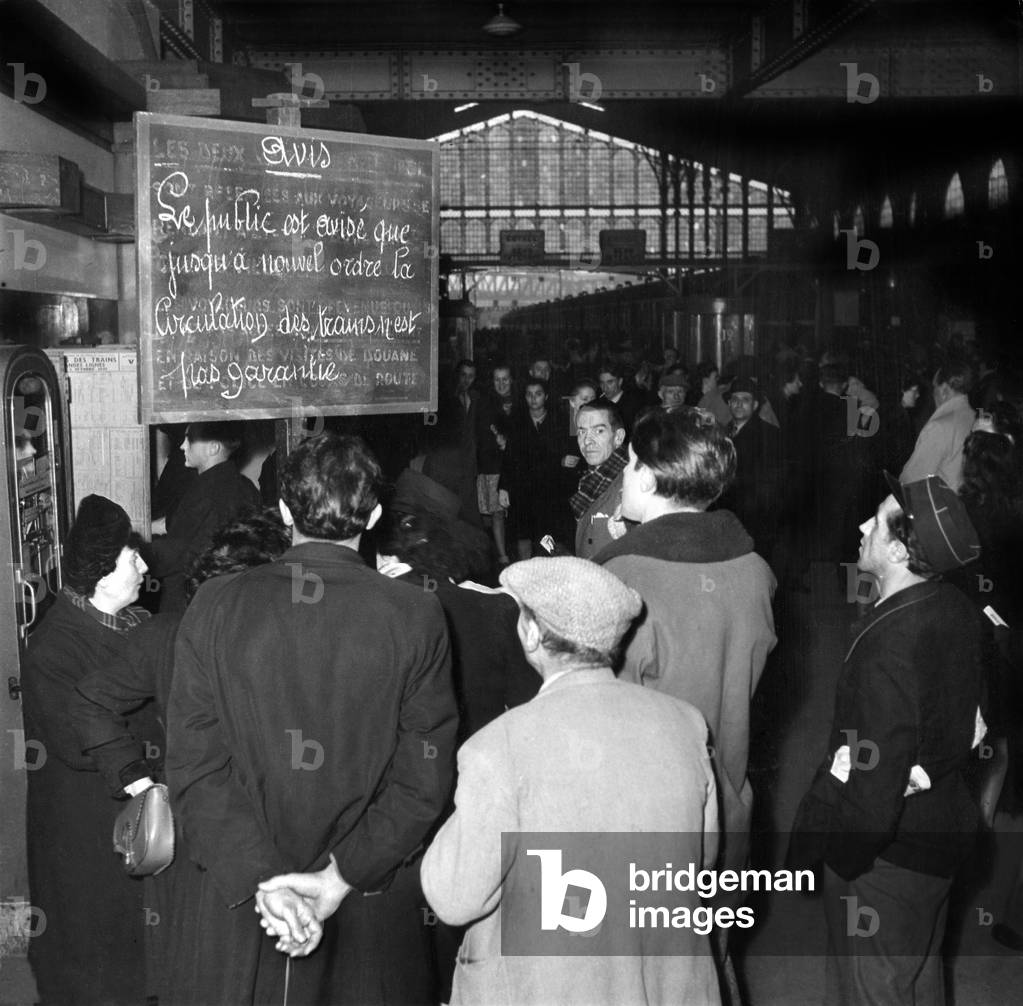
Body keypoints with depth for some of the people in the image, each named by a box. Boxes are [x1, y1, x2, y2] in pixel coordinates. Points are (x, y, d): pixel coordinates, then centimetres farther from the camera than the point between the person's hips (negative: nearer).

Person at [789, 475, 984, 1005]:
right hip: (945, 821, 8)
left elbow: (875, 774, -29)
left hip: (885, 857, -8)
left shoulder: (888, 644, -32)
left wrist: (838, 856, -16)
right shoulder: (955, 609, -5)